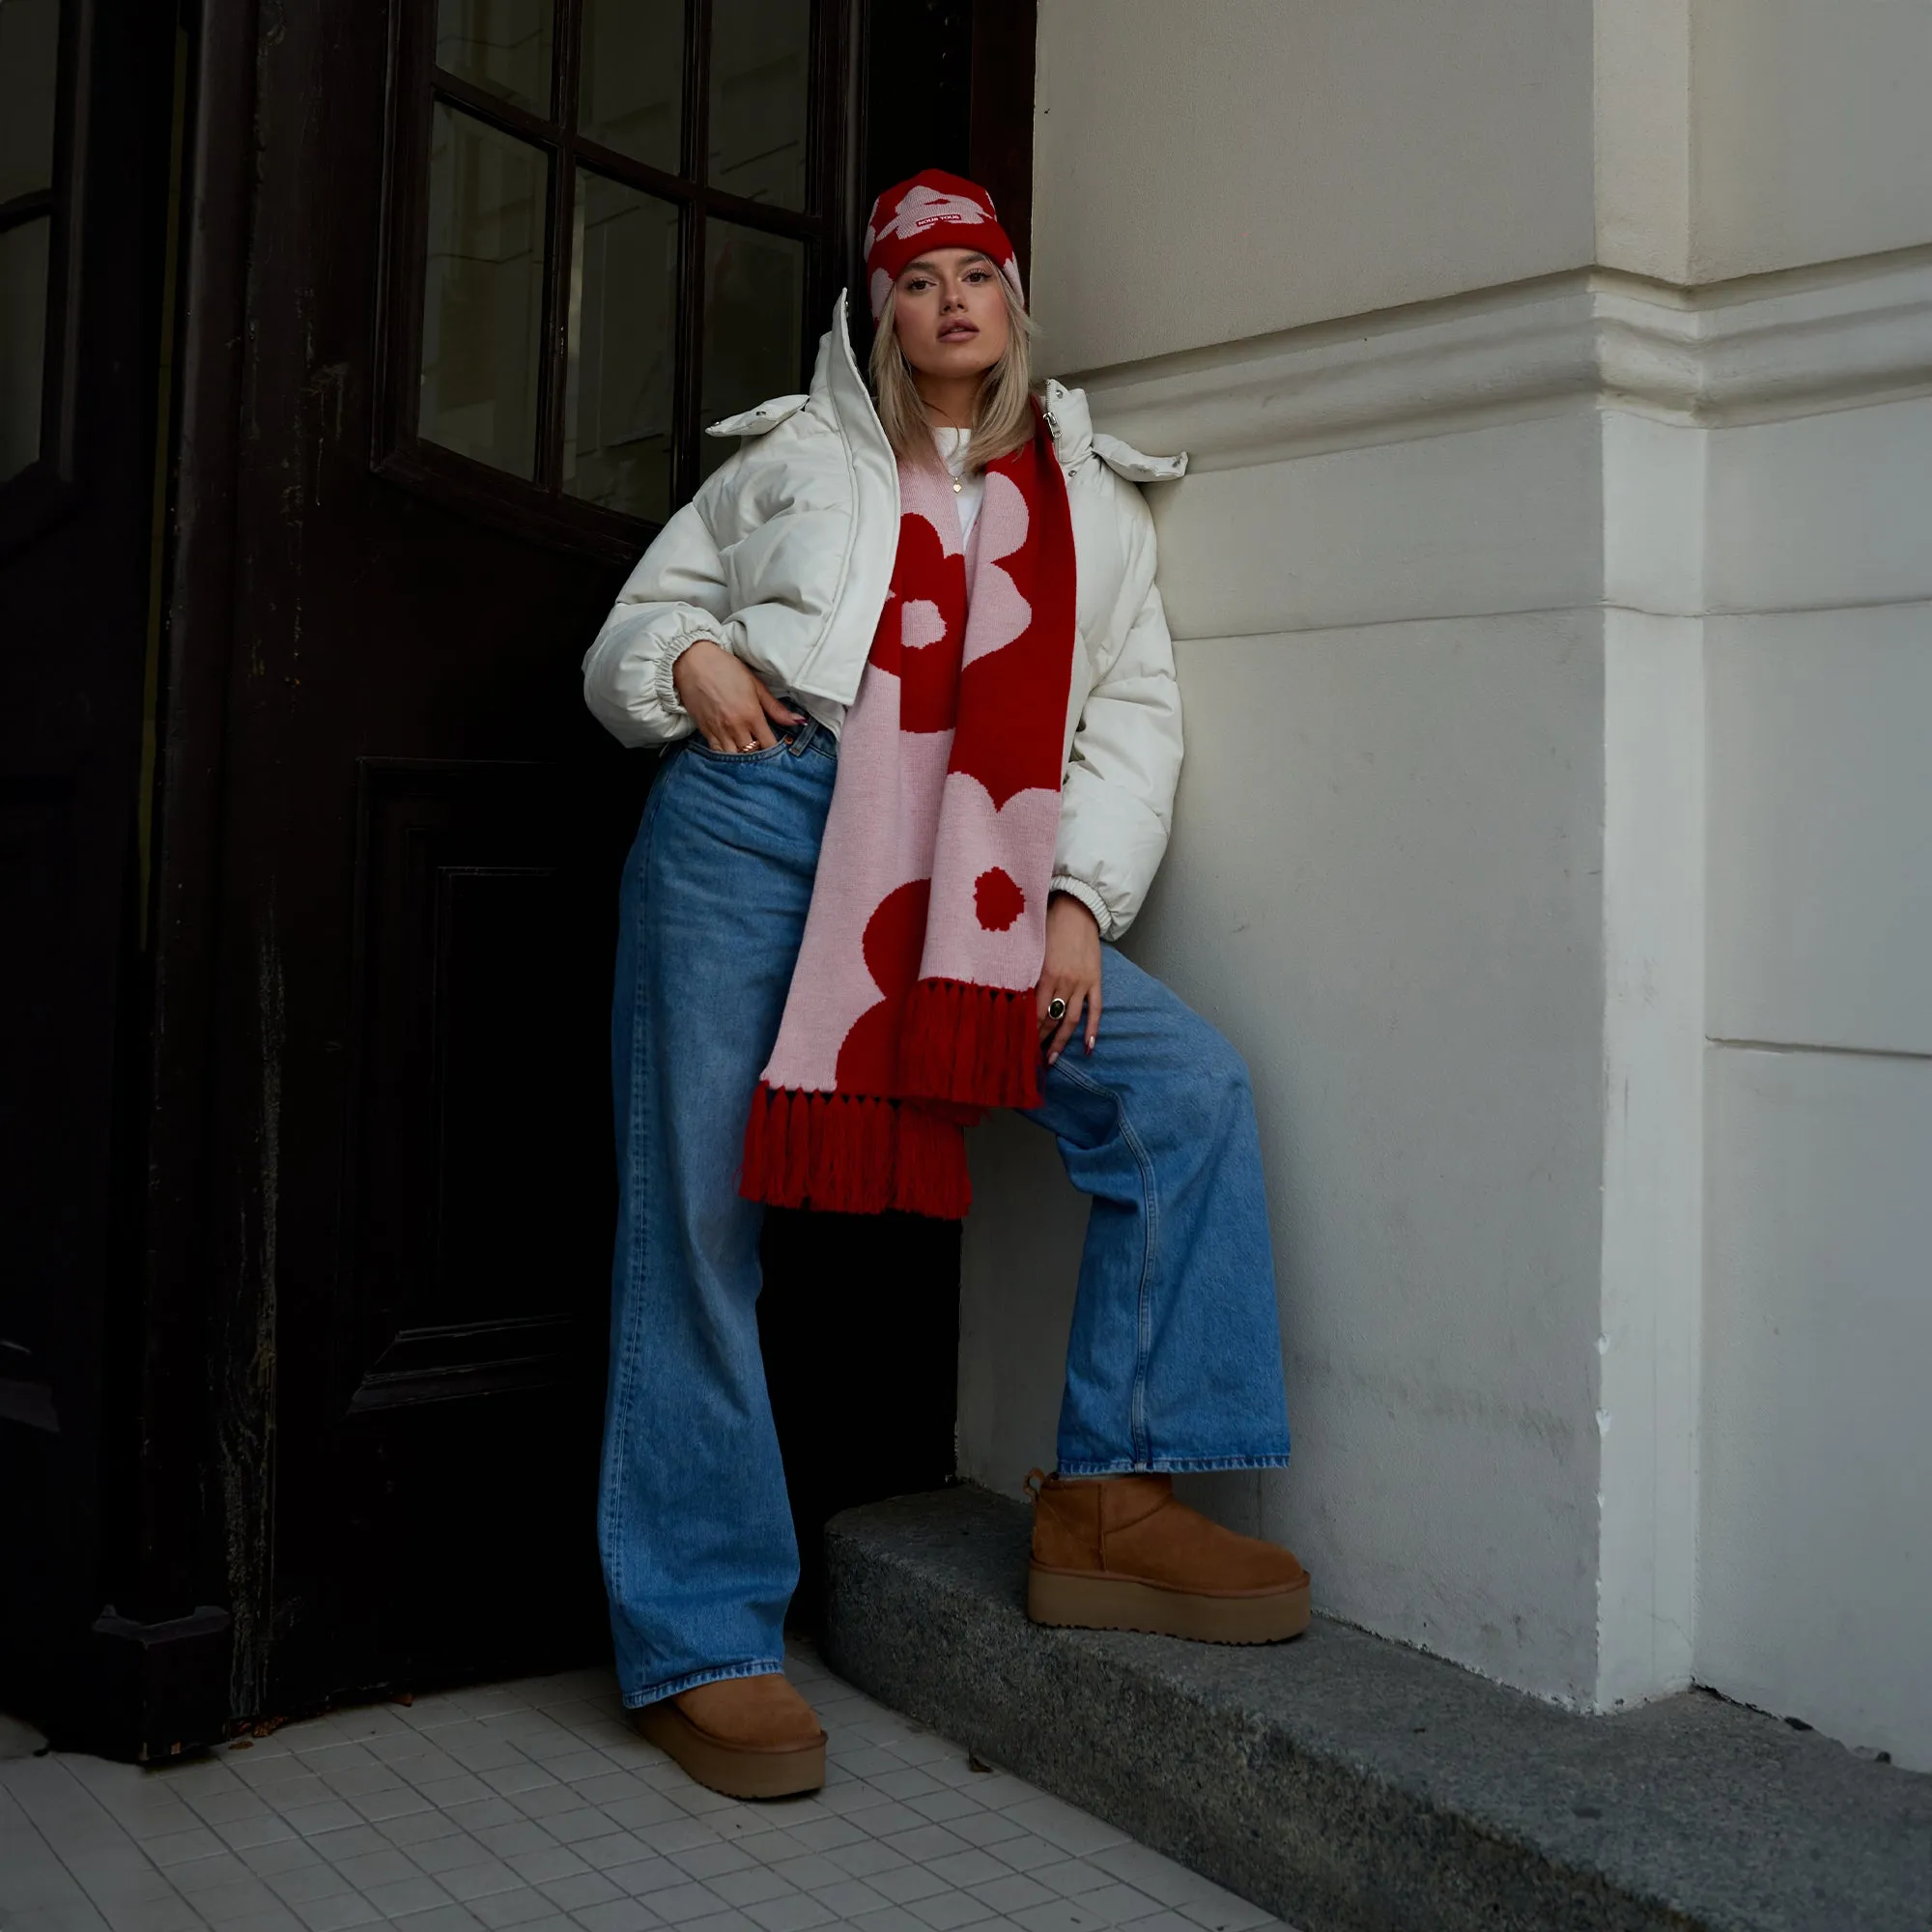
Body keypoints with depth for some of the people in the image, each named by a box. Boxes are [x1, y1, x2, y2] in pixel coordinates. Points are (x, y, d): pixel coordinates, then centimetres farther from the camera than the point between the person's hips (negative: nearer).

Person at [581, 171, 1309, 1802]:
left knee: (1189, 1084, -14)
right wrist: (690, 661, -6)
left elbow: (1137, 712, 11)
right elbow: (632, 632, 19)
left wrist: (1078, 900, -4)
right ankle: (703, 1645, 4)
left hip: (955, 884, 2)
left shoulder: (1089, 494, 21)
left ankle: (1109, 1504, -7)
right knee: (700, 1215, -6)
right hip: (749, 824, -2)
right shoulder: (800, 452, 18)